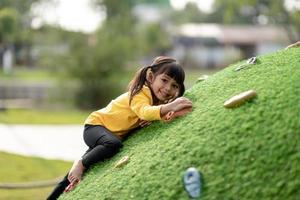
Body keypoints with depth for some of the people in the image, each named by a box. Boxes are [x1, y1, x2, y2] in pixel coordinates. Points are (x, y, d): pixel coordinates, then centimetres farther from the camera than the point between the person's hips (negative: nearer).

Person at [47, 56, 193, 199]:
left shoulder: (158, 99, -3)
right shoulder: (141, 93, -29)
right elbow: (143, 111, -48)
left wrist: (170, 114, -33)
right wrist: (169, 107, -64)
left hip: (116, 133, 9)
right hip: (95, 125, -9)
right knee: (113, 144, -38)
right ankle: (81, 164, -16)